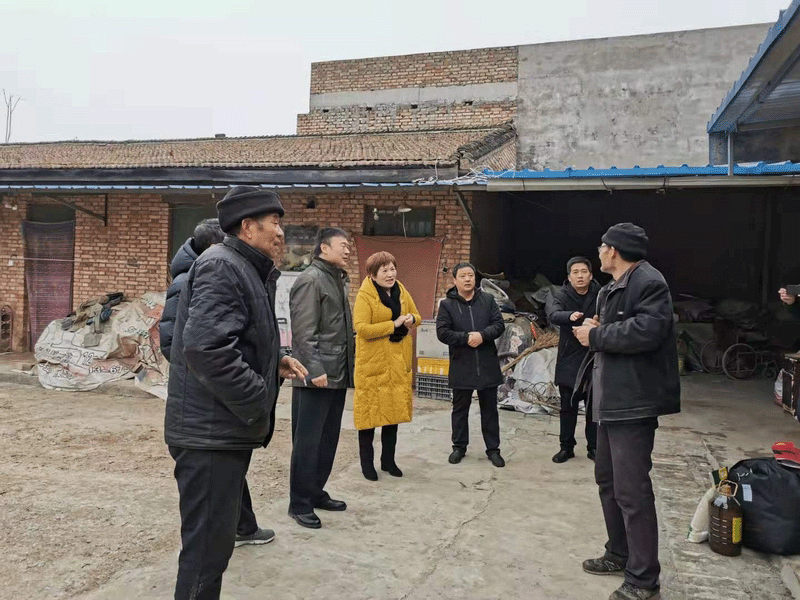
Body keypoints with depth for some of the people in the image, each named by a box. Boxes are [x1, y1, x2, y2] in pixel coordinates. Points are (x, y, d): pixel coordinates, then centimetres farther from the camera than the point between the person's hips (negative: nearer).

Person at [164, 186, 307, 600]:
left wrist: (276, 363, 7)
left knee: (217, 537, 21)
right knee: (207, 545, -2)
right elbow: (206, 347, -29)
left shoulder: (246, 270, 17)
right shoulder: (221, 266, -16)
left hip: (228, 430, 11)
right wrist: (258, 402, -21)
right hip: (211, 432, -11)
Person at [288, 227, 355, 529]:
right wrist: (314, 370, -23)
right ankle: (299, 503, 10)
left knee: (328, 440, 15)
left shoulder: (337, 280, 17)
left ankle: (316, 492, 27)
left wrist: (348, 367, 14)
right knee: (307, 442, 0)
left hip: (337, 375, 9)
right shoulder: (310, 280, -11)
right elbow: (304, 332, -18)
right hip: (317, 376, -9)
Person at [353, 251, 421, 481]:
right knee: (370, 410, 2)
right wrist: (394, 324, -21)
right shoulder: (364, 296, -13)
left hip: (398, 361, 6)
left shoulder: (401, 291, 7)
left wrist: (411, 319, -8)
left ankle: (388, 460, 27)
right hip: (372, 362, -6)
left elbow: (416, 315, 17)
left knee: (395, 408, 12)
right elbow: (362, 328, -22)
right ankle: (367, 462, 17)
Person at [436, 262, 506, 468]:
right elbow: (442, 333, -9)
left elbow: (499, 324, -1)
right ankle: (459, 447, 25)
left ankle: (493, 449, 20)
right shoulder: (447, 304, -2)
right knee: (460, 409, 11)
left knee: (489, 409, 10)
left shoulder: (488, 300, 4)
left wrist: (482, 335, -19)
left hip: (487, 365, 1)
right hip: (461, 367, -1)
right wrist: (466, 338, -19)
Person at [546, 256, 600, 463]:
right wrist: (570, 315, -46)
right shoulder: (560, 296, -5)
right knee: (568, 406, 8)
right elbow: (553, 315, -26)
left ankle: (594, 447, 23)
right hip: (569, 360, 0)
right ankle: (566, 446, 21)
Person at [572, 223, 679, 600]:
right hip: (611, 398, 11)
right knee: (608, 480, 18)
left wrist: (596, 336, -16)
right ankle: (620, 555, 32)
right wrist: (598, 328, 1)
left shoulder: (649, 282, -14)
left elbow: (646, 330, -27)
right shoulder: (614, 288, 18)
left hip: (633, 400, -11)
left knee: (631, 489, -6)